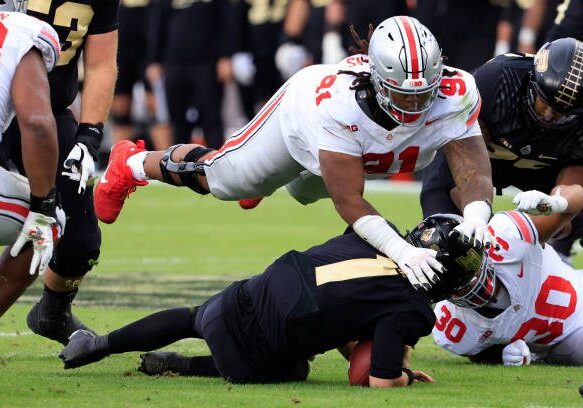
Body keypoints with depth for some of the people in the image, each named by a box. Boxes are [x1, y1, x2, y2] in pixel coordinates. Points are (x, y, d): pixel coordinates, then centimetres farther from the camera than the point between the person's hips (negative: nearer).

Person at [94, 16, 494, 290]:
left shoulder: (452, 98, -44)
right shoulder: (339, 102, -52)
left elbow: (473, 170, -46)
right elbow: (350, 201, -50)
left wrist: (475, 218, -69)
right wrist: (401, 251, -65)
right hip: (302, 108, -4)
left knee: (305, 189, 36)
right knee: (221, 177, 19)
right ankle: (133, 164, 48)